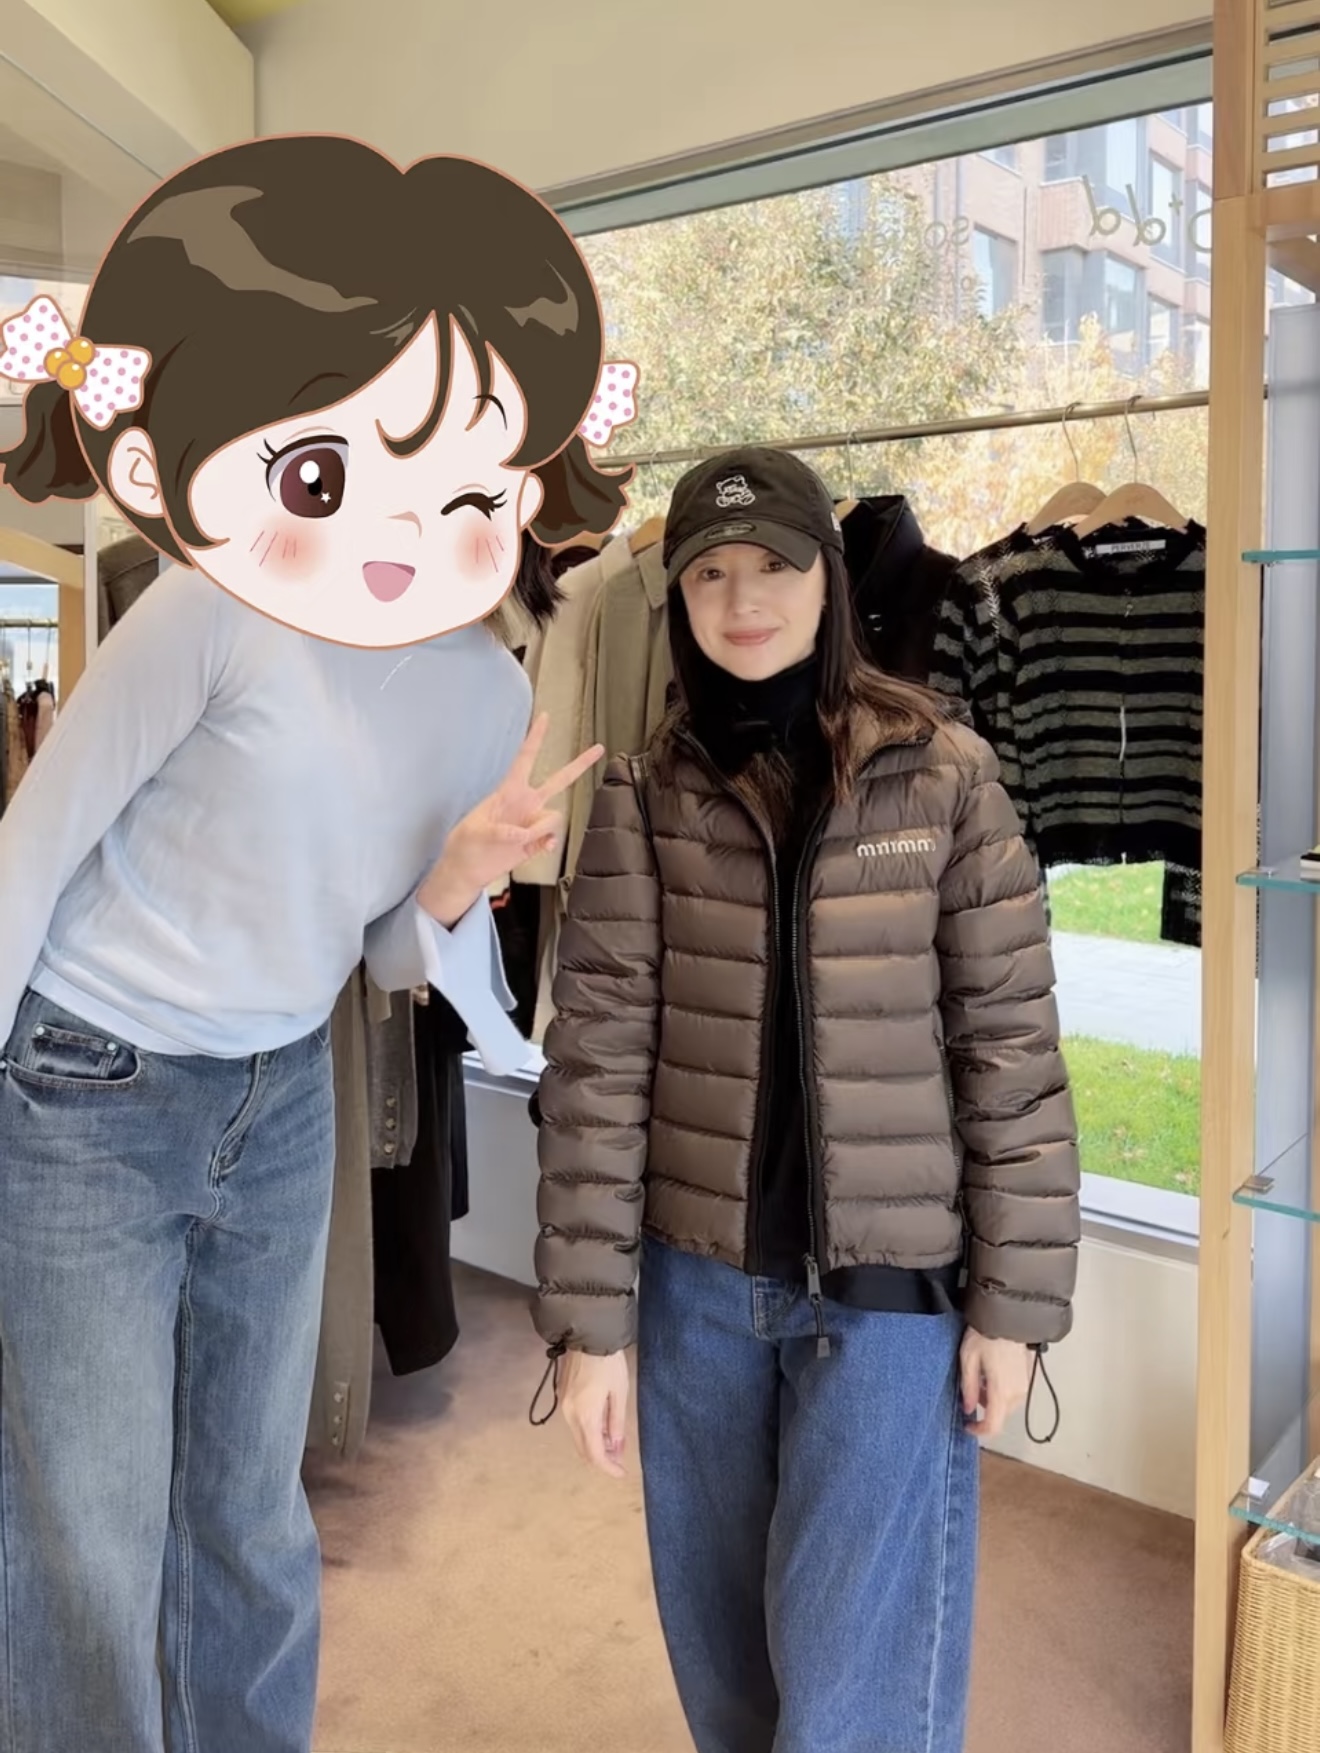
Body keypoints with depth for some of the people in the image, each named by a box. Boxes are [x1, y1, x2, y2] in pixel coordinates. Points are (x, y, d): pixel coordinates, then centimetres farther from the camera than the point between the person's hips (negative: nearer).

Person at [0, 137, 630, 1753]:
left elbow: (397, 957, 2)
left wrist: (456, 883, -19)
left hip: (280, 1100, 5)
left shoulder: (488, 696, -7)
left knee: (253, 1519, 19)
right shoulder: (211, 620, -23)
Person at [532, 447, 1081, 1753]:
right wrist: (590, 1317, -6)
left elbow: (1009, 1046, -4)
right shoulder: (647, 796, -2)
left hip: (892, 1286, -2)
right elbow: (597, 1063, -5)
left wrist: (1014, 1295, -5)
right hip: (699, 1283, 2)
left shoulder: (943, 774, -5)